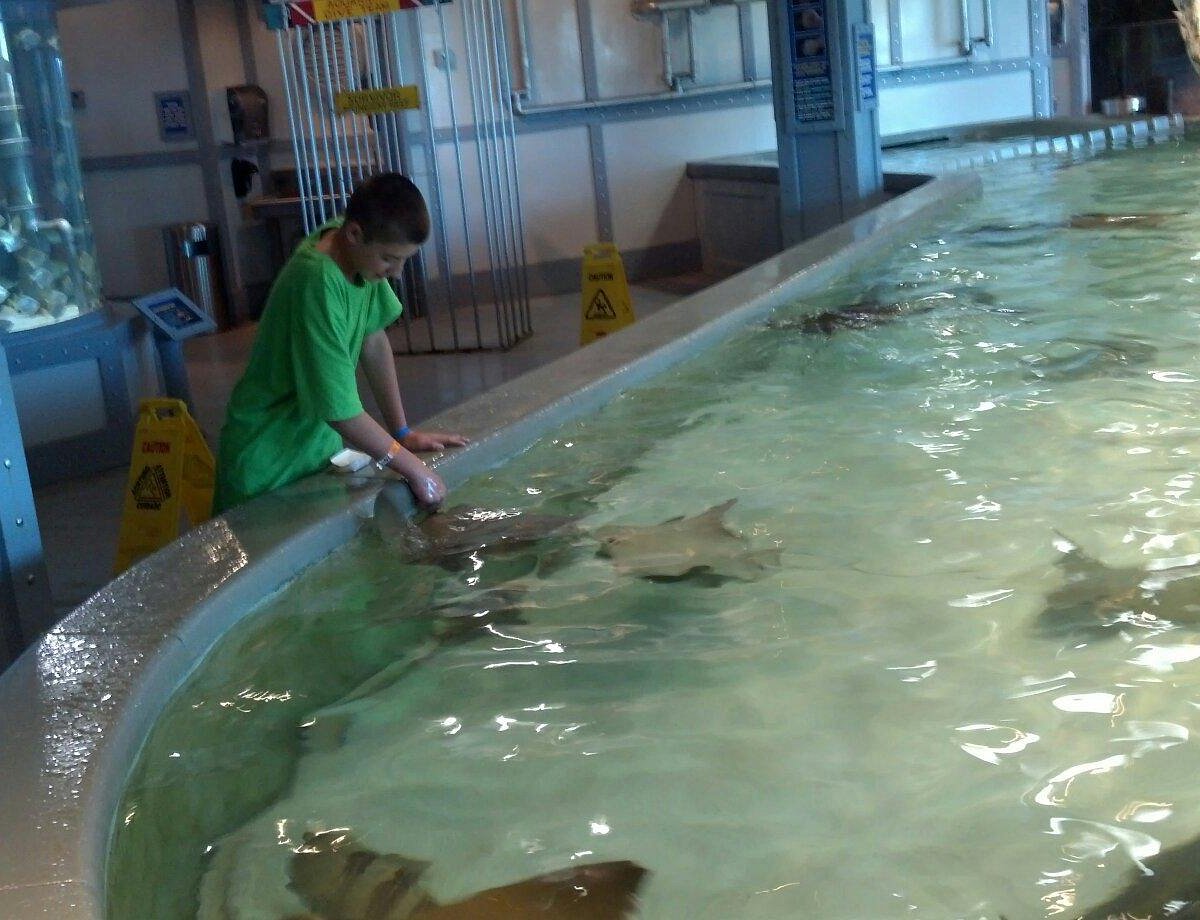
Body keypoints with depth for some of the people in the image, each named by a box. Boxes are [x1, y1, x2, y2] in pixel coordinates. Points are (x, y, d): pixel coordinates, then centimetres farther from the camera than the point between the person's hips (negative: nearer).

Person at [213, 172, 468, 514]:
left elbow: (373, 338, 4)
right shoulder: (317, 282, -30)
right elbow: (338, 407, -29)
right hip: (269, 463, -7)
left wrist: (403, 431, 2)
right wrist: (413, 469, -22)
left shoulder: (361, 249, -7)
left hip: (320, 443, 7)